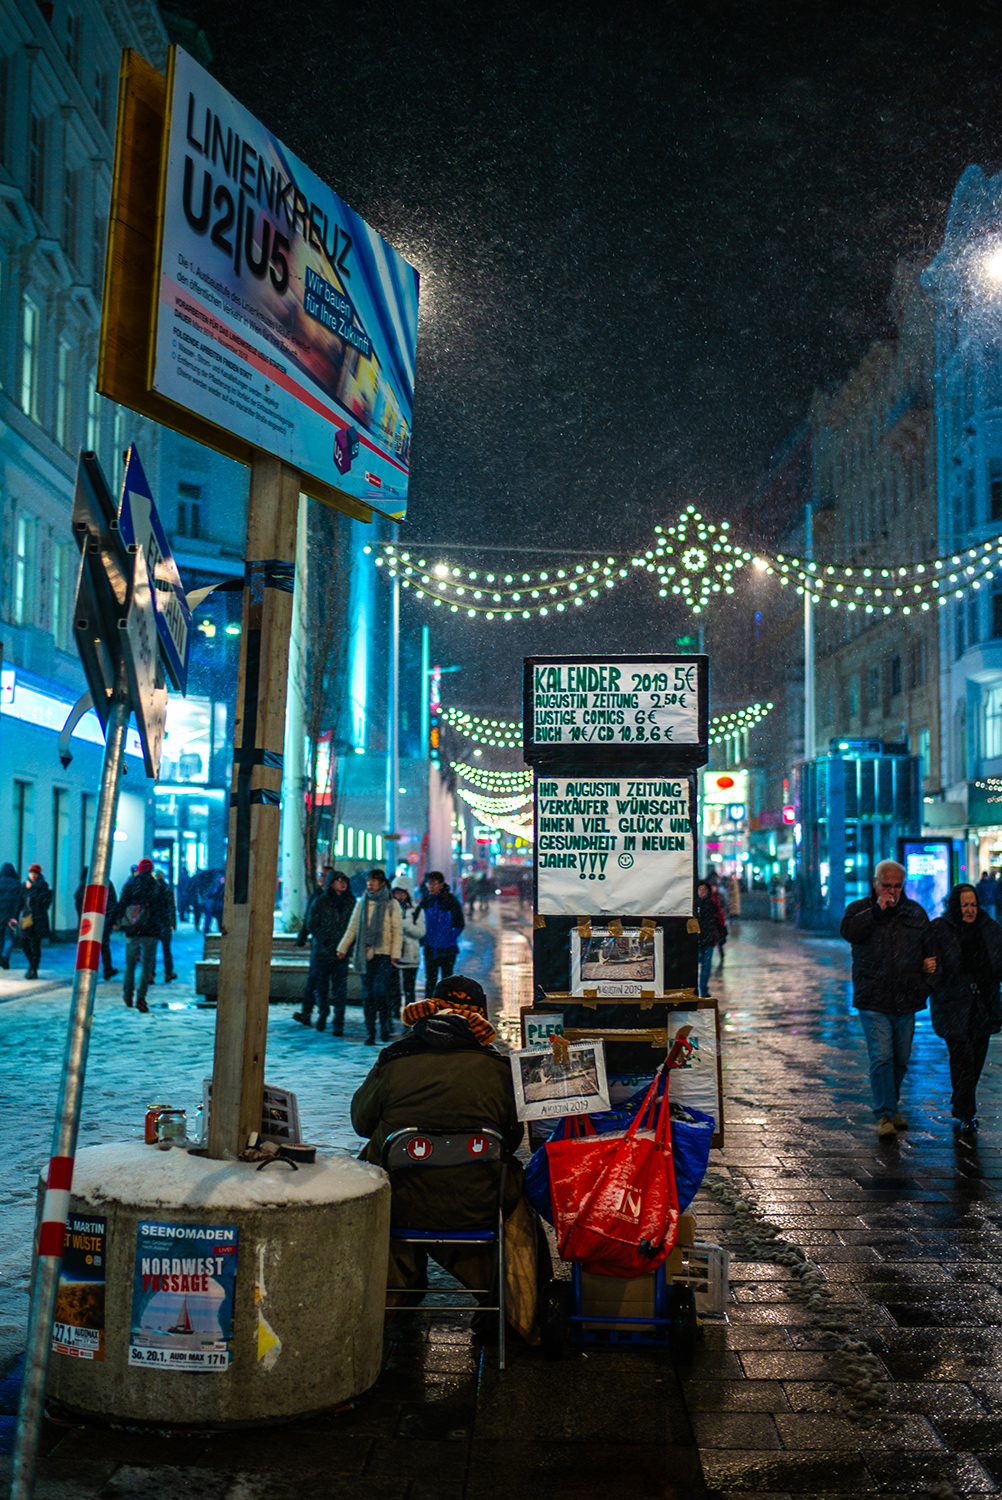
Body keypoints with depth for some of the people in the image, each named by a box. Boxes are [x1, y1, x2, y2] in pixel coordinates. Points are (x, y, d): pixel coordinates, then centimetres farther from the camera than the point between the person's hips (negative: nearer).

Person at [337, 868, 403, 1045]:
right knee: (367, 995, 2)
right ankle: (370, 1032, 8)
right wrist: (342, 948, 9)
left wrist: (395, 954, -6)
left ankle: (385, 1025, 9)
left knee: (380, 991, -13)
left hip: (384, 955, -3)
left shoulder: (391, 904, 1)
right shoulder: (362, 902, 10)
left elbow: (397, 931, 1)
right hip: (365, 954, 3)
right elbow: (353, 927, 14)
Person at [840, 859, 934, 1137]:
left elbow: (929, 945, 23)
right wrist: (877, 910, -22)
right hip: (873, 1001, -4)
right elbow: (848, 931, -19)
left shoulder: (916, 912, 12)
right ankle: (885, 1114, -5)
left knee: (901, 1059, 12)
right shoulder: (860, 908, 2)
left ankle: (892, 1106, 29)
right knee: (881, 1058, -10)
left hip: (906, 1000, 4)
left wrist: (929, 963, 2)